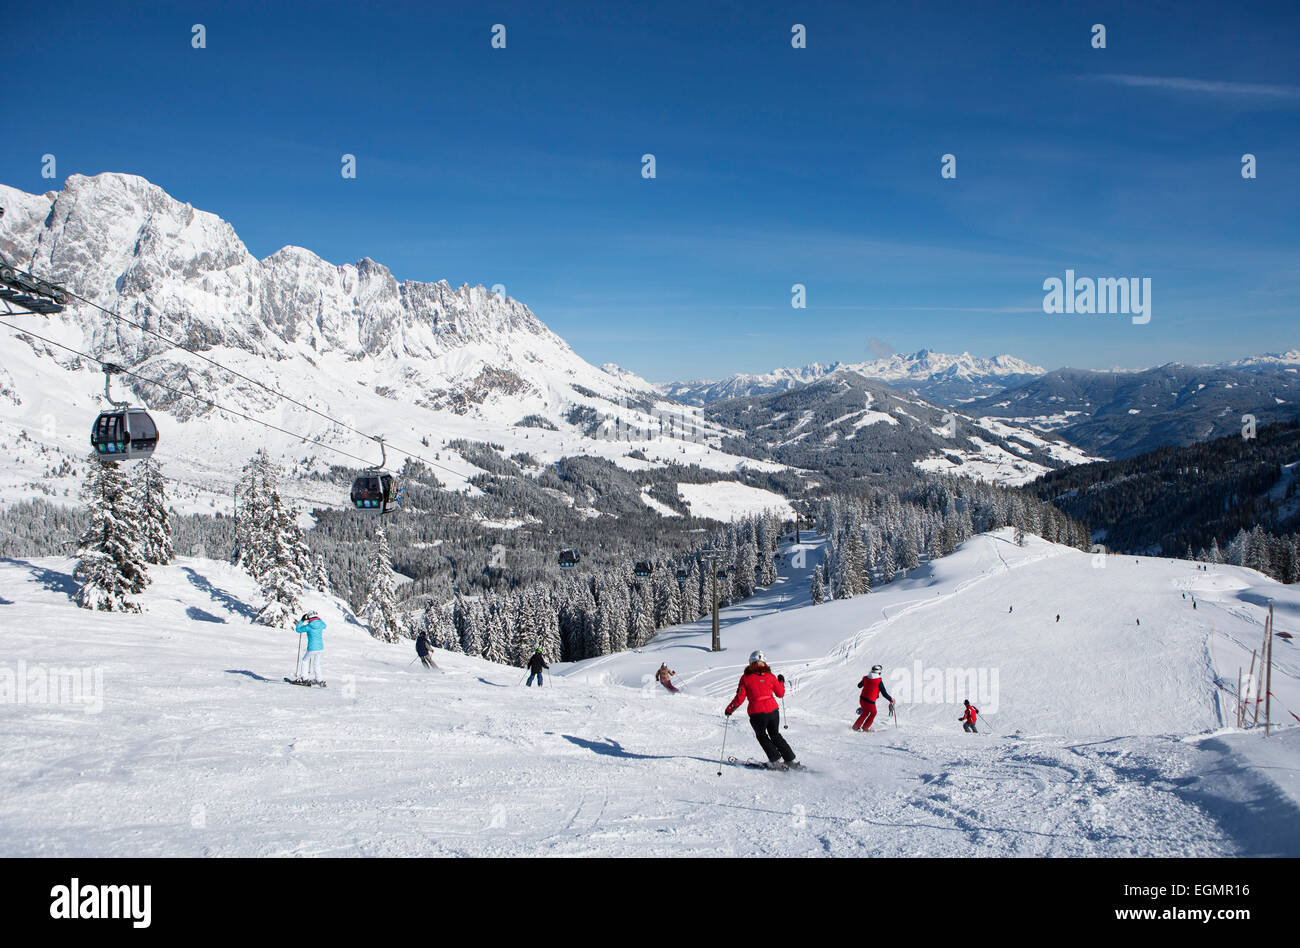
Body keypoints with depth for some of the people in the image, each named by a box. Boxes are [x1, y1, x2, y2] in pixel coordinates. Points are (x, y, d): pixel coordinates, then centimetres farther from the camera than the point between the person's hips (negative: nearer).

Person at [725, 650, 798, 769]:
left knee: (762, 736, 22)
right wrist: (781, 681, 32)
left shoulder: (745, 678, -1)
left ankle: (776, 760, 16)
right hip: (773, 710, 3)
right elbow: (780, 694, 14)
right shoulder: (770, 676, 4)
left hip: (757, 713, -3)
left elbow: (740, 698, -4)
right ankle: (790, 759, 22)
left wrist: (730, 709, 11)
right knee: (775, 735, 24)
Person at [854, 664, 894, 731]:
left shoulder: (866, 678, 0)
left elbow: (859, 685, 19)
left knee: (865, 713, 29)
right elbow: (884, 693, -9)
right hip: (870, 702, -5)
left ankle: (856, 726, 34)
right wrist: (891, 699, 6)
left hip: (862, 699, 5)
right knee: (873, 713, 24)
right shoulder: (879, 681, -13)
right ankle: (865, 728, 32)